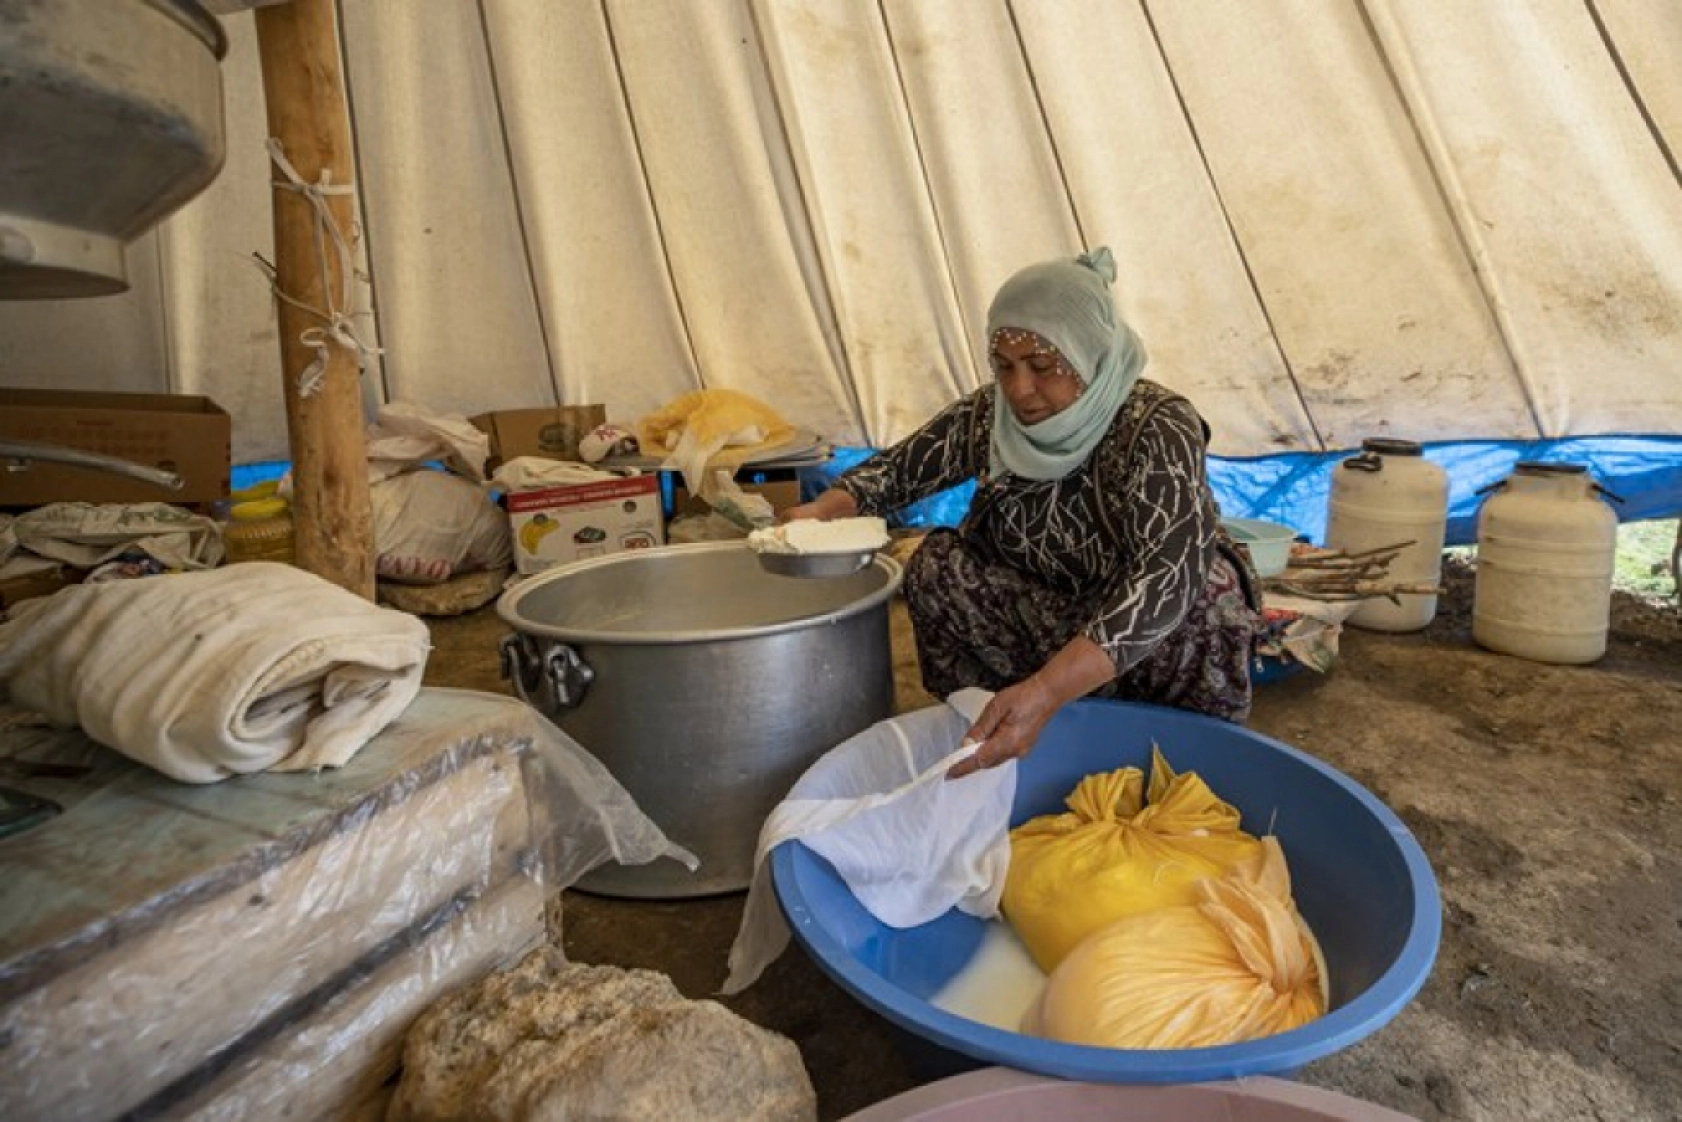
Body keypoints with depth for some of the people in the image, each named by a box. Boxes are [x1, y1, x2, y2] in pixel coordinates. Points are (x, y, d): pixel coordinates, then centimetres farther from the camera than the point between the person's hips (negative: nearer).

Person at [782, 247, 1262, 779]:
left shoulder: (1158, 428, -26)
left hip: (1161, 639, -3)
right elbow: (897, 468, -4)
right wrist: (823, 510, -26)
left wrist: (1045, 691, -52)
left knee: (1206, 589, -33)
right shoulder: (990, 414, -12)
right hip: (1051, 616, 3)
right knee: (936, 564, -18)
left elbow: (1167, 581, -40)